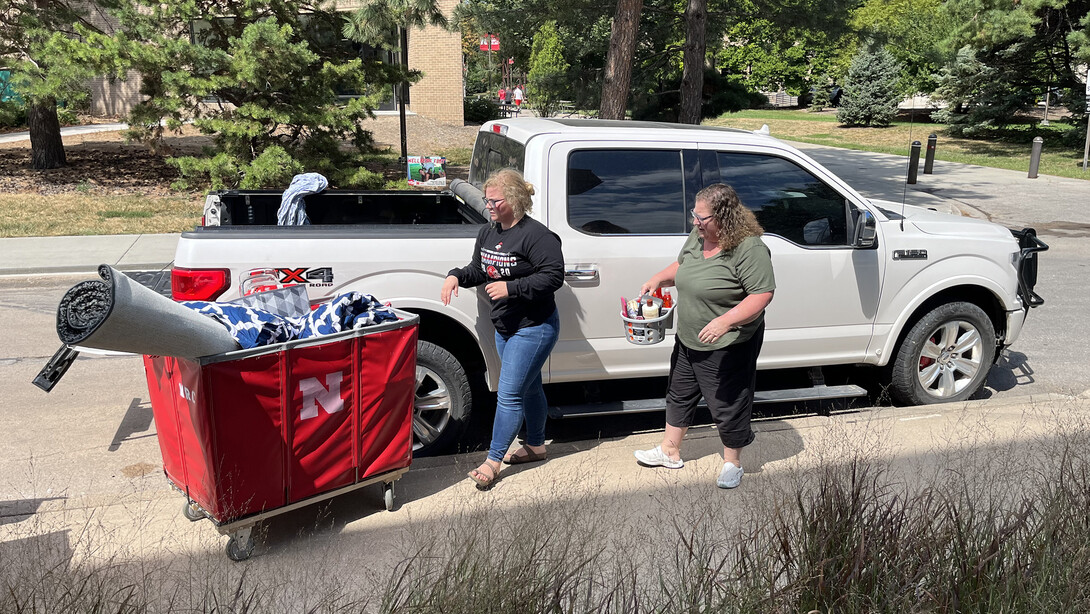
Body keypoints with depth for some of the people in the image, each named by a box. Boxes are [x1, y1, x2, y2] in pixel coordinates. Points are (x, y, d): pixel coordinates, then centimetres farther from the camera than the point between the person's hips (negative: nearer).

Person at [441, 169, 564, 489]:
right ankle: (536, 446, 36)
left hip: (534, 328, -9)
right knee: (528, 387, 21)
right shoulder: (488, 234, 8)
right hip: (504, 325, 9)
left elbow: (553, 276, -23)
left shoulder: (536, 235, -19)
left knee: (509, 394, -7)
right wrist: (457, 275, -2)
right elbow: (479, 270, 19)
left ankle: (492, 460, 3)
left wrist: (511, 288, -27)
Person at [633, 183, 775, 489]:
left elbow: (763, 294, -25)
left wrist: (725, 321, -35)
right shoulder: (697, 237, 0)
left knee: (727, 405, 8)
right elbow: (681, 266, 18)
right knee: (679, 394, 21)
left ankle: (732, 462, 31)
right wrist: (659, 278, -1)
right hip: (687, 341, 8)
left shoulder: (749, 249, -23)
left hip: (728, 347, -8)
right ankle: (670, 451, 40)